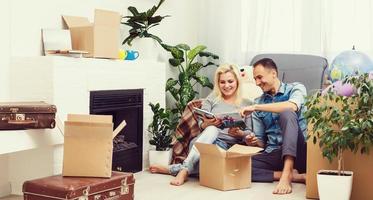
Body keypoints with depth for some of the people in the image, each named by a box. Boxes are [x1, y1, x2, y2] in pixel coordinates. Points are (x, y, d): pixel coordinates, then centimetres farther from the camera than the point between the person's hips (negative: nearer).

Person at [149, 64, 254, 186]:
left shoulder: (247, 104, 14)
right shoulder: (212, 99, 15)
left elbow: (250, 133, 9)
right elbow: (201, 125, 7)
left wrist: (239, 133, -14)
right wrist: (208, 124, -17)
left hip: (228, 146, 0)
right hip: (205, 141, 0)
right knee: (212, 129, -37)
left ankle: (173, 169, -29)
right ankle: (184, 170, -39)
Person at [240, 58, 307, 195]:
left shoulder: (296, 89, 5)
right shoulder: (259, 102, 16)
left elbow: (292, 106, -22)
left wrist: (256, 107, -21)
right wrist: (253, 142, -8)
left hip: (296, 152, -4)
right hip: (273, 155, 4)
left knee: (286, 113, -30)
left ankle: (286, 174, -38)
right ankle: (296, 176, -24)